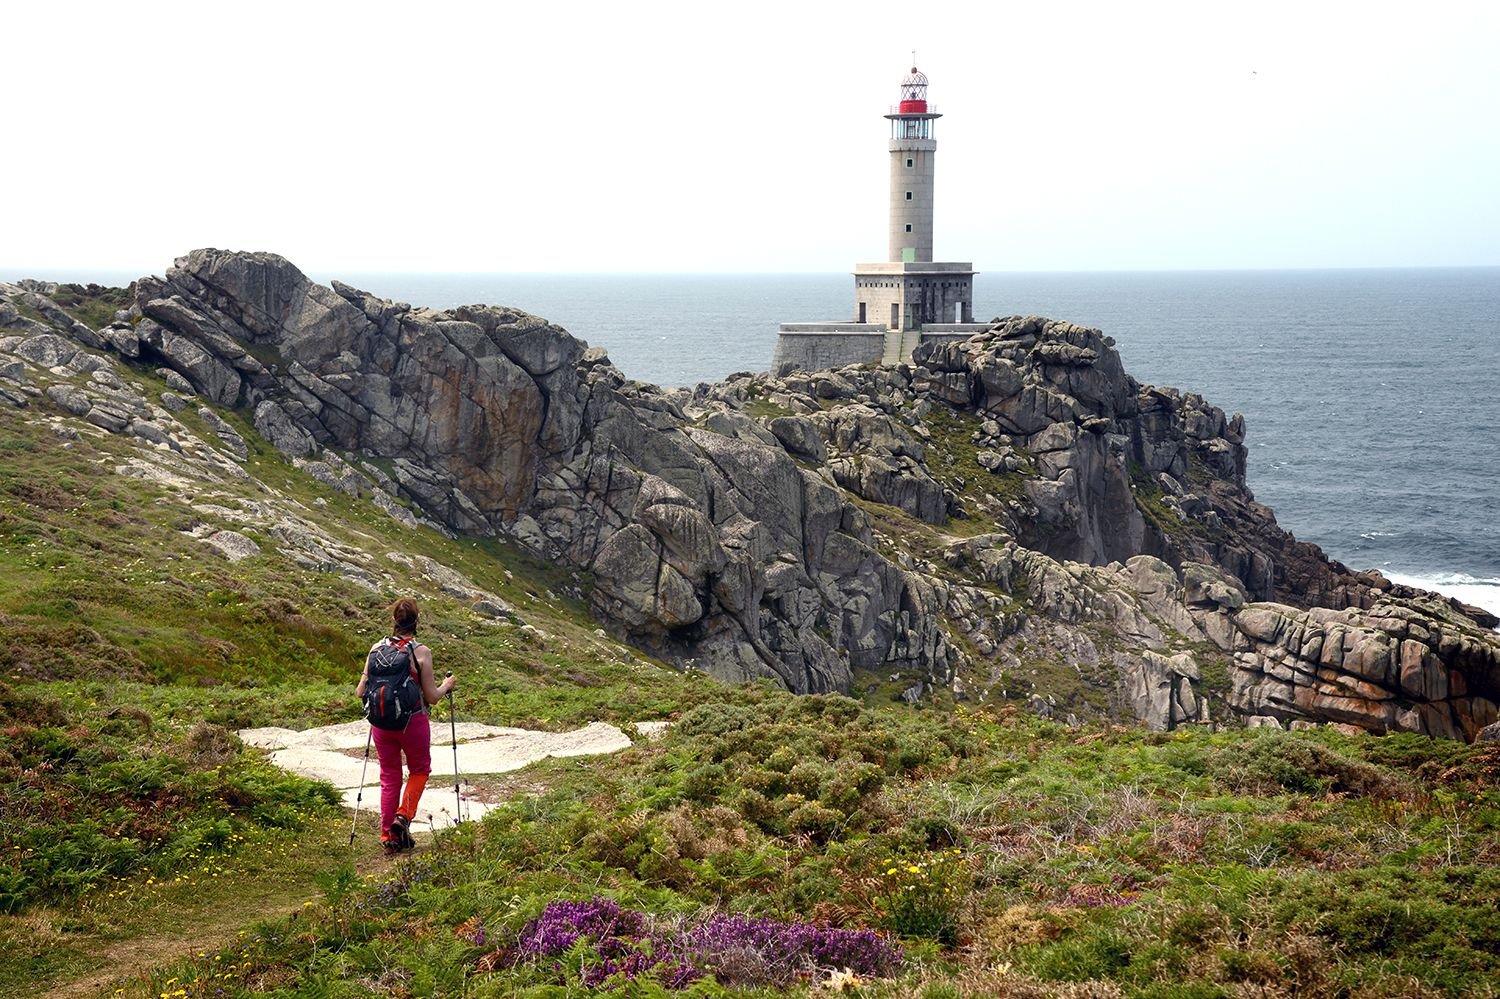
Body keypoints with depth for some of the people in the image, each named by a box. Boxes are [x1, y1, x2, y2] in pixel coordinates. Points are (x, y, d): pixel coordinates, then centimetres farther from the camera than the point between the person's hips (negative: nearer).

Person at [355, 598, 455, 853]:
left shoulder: (377, 648, -3)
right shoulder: (421, 652, -12)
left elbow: (360, 692, 1)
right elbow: (432, 697, -9)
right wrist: (446, 686, 10)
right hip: (413, 721, -3)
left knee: (389, 777, 16)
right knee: (419, 770, 22)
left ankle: (388, 836, 18)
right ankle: (404, 816, 3)